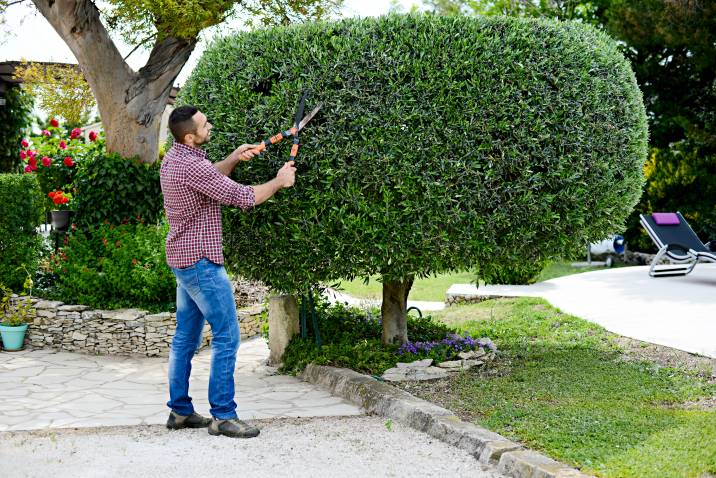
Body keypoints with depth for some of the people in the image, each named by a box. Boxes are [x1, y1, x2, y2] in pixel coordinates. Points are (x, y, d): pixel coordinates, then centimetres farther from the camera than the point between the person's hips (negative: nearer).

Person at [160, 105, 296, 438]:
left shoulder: (173, 158, 9)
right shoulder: (191, 166, -21)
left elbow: (209, 177, 27)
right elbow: (243, 198, -19)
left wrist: (234, 159, 10)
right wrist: (279, 182, -4)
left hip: (182, 260, 10)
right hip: (201, 261, -10)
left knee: (186, 336, 14)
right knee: (227, 336, -7)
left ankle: (179, 410, 19)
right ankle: (223, 416, -5)